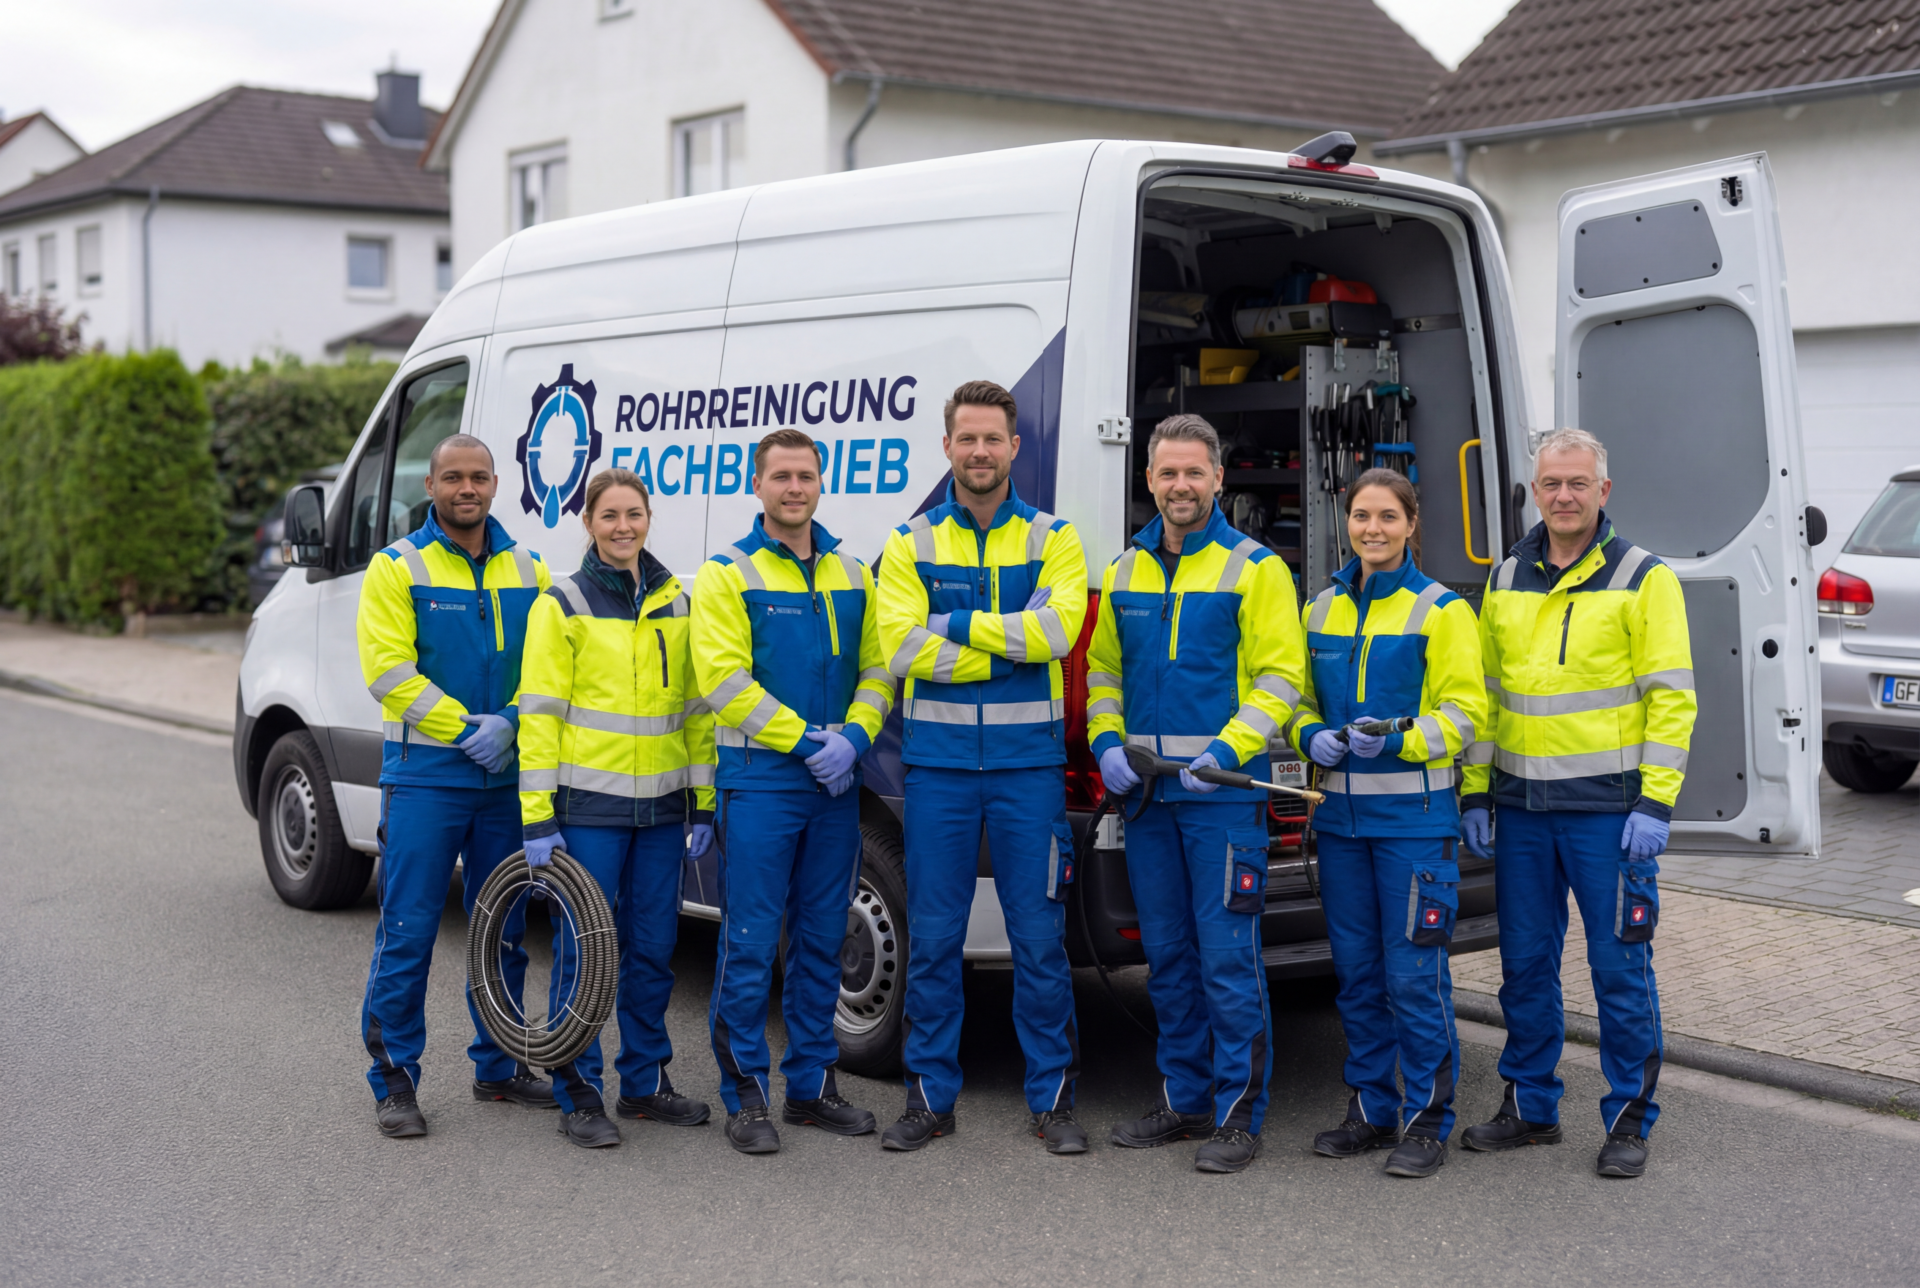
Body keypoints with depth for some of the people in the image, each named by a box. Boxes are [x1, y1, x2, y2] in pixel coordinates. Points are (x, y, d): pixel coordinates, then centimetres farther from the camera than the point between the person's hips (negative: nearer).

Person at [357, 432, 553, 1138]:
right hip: (424, 773, -4)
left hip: (506, 776, 5)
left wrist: (508, 723, -12)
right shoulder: (397, 567, -2)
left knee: (504, 928, 13)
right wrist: (470, 727, -15)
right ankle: (394, 1079, 5)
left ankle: (499, 1065, 26)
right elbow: (388, 668, -11)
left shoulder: (527, 570, 10)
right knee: (407, 932, -4)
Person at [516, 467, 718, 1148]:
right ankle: (580, 1096, 8)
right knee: (583, 947, -1)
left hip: (661, 804, 4)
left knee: (653, 947, 10)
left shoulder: (677, 602, 12)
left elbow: (697, 706, 15)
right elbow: (539, 713, -5)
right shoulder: (562, 604, -2)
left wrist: (703, 803, 10)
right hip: (589, 803, -4)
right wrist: (538, 816, -11)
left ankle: (644, 1081, 23)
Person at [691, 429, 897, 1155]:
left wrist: (853, 738, -7)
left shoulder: (852, 577, 13)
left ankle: (812, 1086, 21)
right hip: (758, 779, -5)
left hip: (836, 784, 5)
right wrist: (807, 741, -15)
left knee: (822, 940, 11)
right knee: (751, 943, -4)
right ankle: (745, 1097, 5)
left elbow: (878, 667, 12)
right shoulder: (728, 574, -2)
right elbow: (723, 679, -11)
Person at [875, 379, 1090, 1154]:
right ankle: (930, 1097, 16)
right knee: (933, 937, 5)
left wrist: (956, 625, -12)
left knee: (1039, 937, 3)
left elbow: (1056, 628, -12)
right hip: (937, 762, 1)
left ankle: (1051, 1098, 14)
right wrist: (1013, 647, -11)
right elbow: (904, 648, -8)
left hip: (1028, 762, 0)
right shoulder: (910, 545, 6)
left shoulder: (1053, 540, 6)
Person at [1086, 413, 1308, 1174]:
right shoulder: (1125, 570, 13)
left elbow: (1281, 675, -6)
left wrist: (1229, 750, -18)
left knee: (1227, 956, -6)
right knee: (1167, 955, 12)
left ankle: (1238, 1116, 2)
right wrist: (1107, 742, 3)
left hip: (1224, 793, -6)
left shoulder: (1254, 568, -2)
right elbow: (1103, 667, 19)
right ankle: (1185, 1099, 24)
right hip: (1145, 793, 6)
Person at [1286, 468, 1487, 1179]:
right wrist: (1311, 737, -3)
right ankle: (1372, 1109, 22)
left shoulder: (1441, 610, -2)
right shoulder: (1321, 609, 13)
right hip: (1340, 814, 5)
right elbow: (1300, 697, 19)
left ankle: (1429, 1121, 6)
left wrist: (1397, 741, -21)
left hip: (1414, 817, -5)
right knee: (1356, 970, 11)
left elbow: (1463, 711, -6)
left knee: (1414, 974, -5)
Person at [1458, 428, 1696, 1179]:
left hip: (1608, 807, -5)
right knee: (1525, 963, 11)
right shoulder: (1506, 580, 12)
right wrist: (1475, 792, 9)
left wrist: (1655, 804, -14)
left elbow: (1672, 697, -7)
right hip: (1521, 807, 5)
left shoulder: (1643, 578, -3)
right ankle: (1530, 1108, 23)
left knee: (1619, 964, 0)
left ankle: (1629, 1119, 12)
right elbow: (1483, 690, 16)